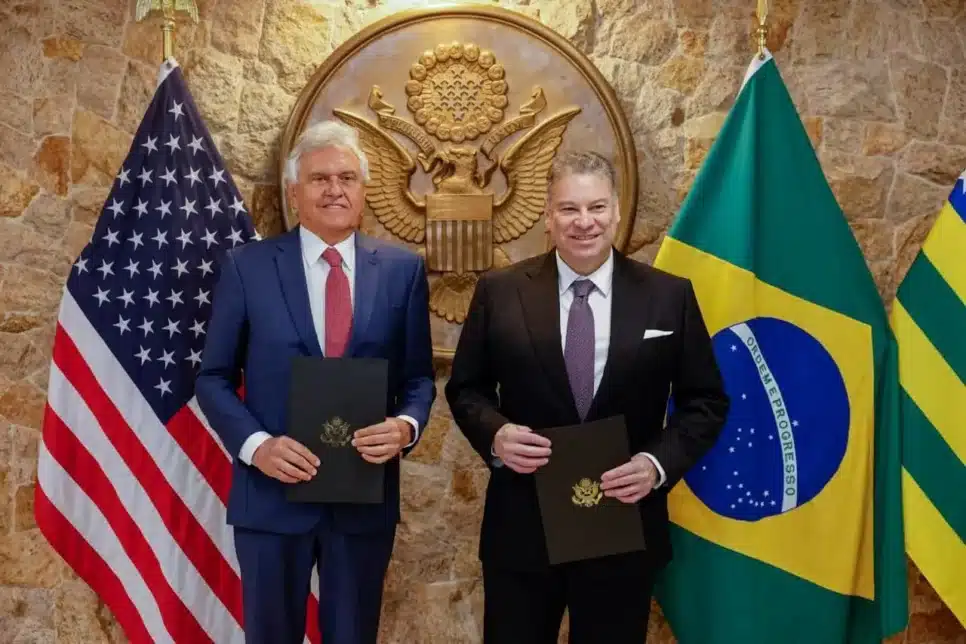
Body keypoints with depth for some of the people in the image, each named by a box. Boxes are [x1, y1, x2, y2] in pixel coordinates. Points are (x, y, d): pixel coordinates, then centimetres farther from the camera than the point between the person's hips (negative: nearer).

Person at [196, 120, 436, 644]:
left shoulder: (403, 269, 2)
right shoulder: (247, 266, -2)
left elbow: (418, 375, 6)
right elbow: (213, 377, 1)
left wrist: (406, 425, -15)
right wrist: (256, 444, -15)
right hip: (272, 492, -1)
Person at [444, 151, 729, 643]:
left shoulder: (670, 296, -1)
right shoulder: (499, 292, -1)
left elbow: (706, 402, 3)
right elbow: (465, 388, 6)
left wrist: (658, 463, -13)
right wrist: (495, 434, -14)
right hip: (520, 528, 0)